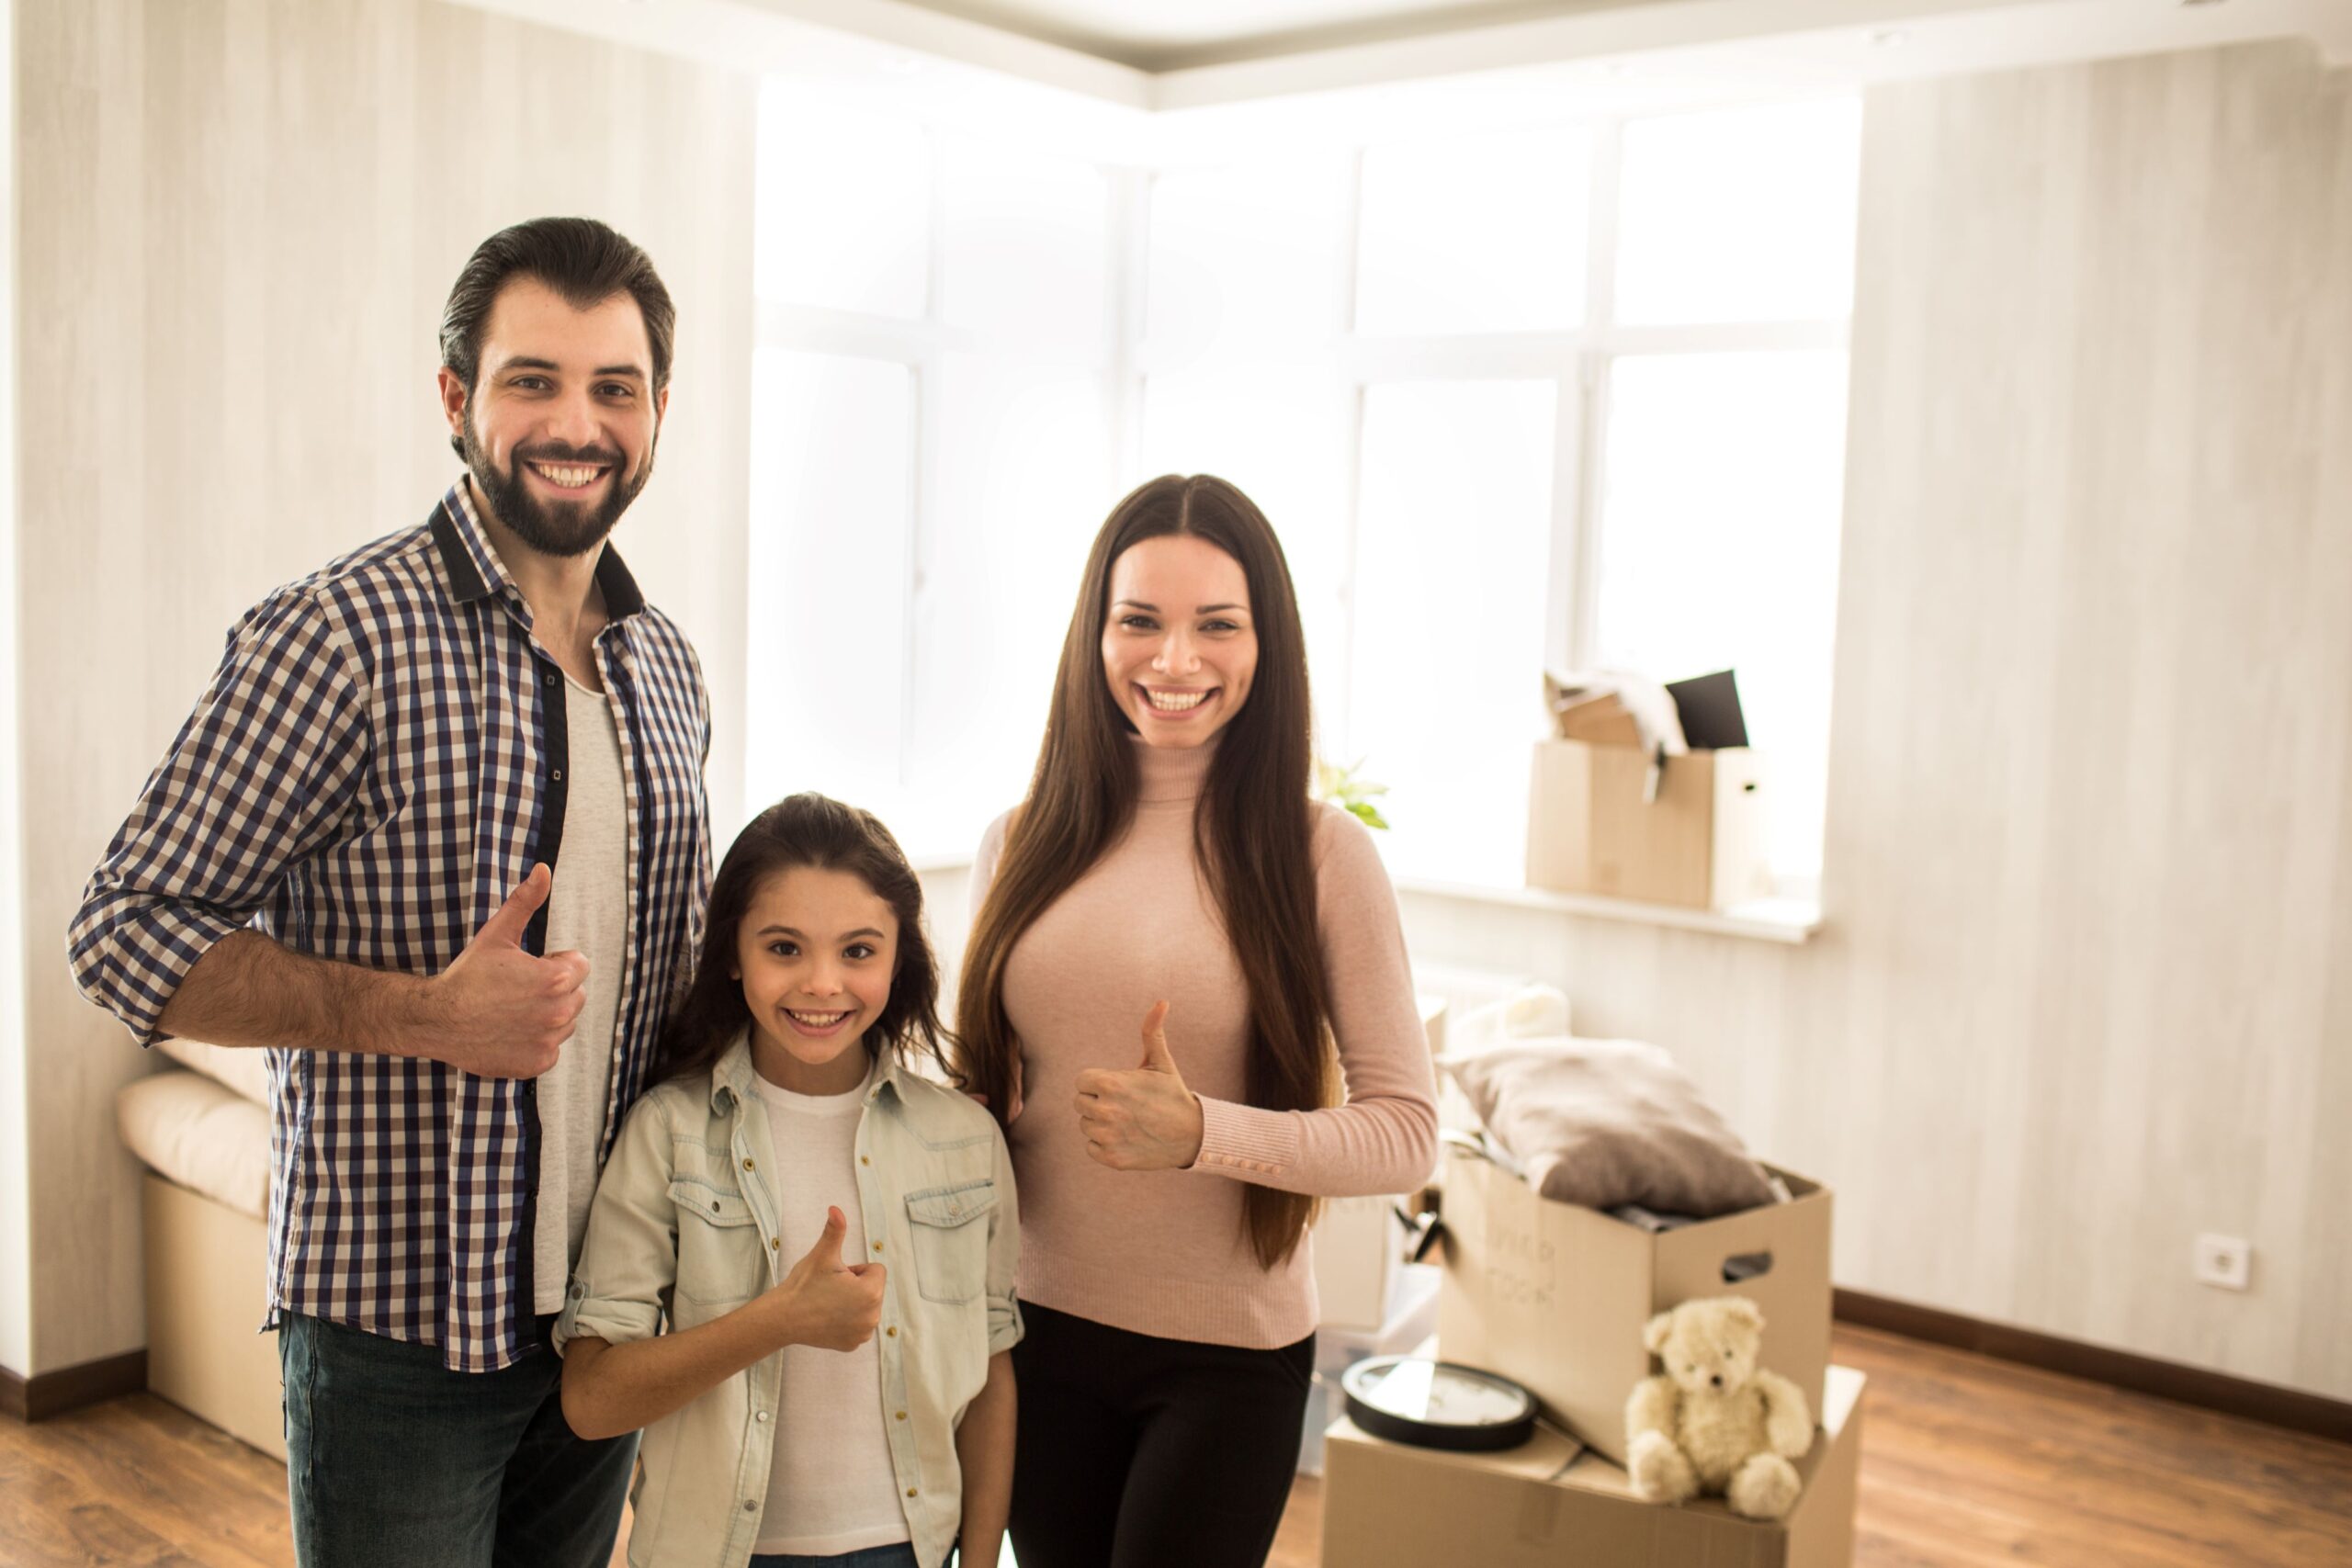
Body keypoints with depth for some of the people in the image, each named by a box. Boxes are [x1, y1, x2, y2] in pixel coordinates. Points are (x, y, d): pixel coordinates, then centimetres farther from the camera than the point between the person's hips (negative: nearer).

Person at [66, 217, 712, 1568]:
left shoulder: (669, 665, 6)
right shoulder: (341, 636, -14)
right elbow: (130, 936, -14)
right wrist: (427, 1016, -25)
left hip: (609, 1309, 6)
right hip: (399, 1320, -6)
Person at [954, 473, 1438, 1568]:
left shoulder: (1319, 853, -11)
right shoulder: (1021, 847, 0)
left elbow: (1406, 1131, -12)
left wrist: (1201, 1133, -24)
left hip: (1229, 1356, -3)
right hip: (1039, 1329, 3)